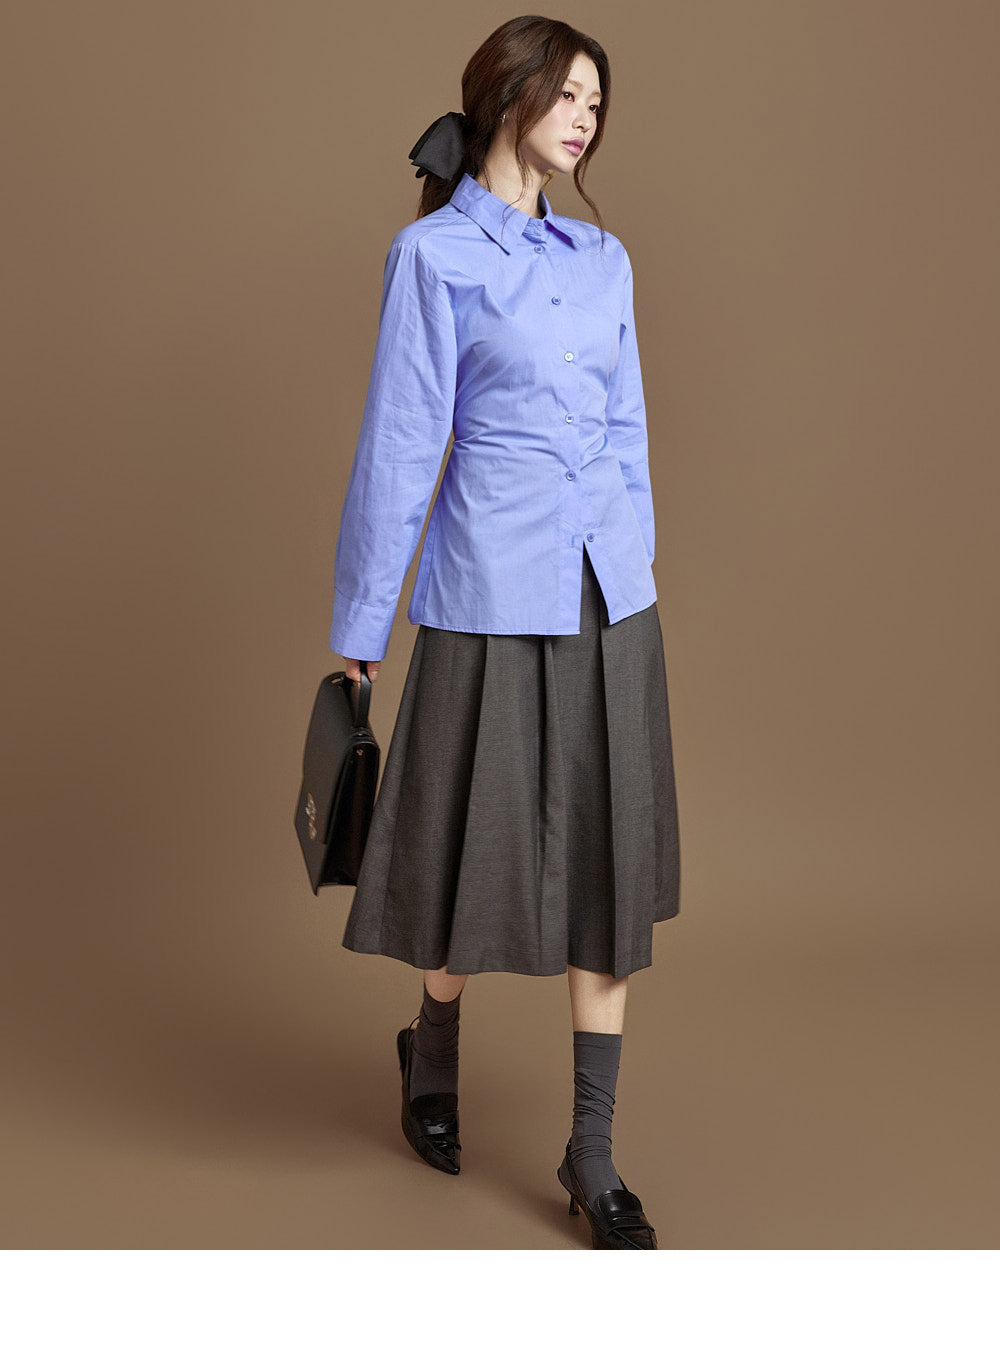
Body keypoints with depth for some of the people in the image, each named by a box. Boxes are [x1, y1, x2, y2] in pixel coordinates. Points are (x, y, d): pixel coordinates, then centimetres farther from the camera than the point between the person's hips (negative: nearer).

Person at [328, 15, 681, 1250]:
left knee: (611, 865, 4)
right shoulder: (435, 254, -5)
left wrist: (637, 563, 16)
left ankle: (592, 1155, 13)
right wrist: (358, 628, -4)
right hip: (490, 594, -5)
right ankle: (431, 1059, 38)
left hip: (609, 598, 5)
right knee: (481, 855, 9)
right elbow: (399, 443, -6)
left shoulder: (603, 258, 12)